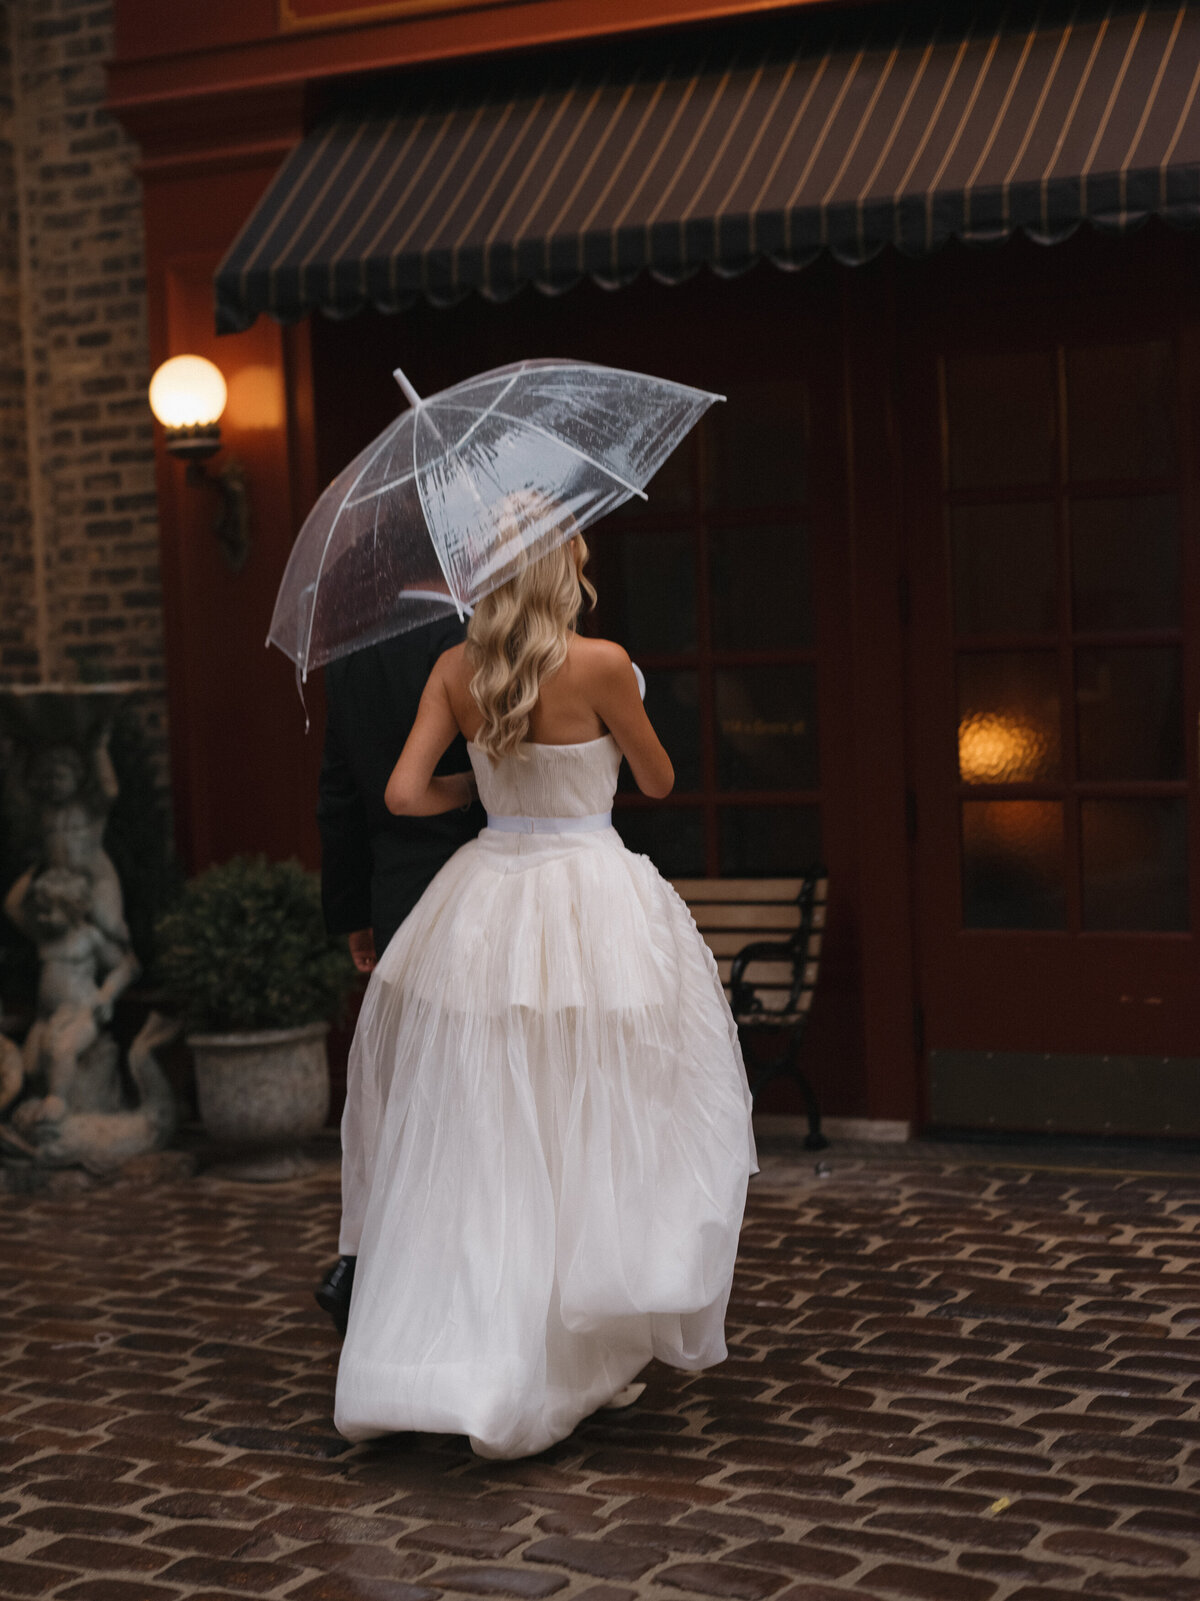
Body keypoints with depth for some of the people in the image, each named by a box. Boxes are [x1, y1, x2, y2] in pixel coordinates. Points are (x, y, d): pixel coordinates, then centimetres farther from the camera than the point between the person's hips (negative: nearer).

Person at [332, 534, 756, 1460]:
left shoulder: (456, 671, 1)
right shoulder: (600, 663, -11)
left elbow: (405, 794, 1)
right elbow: (659, 782, 0)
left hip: (486, 908, 5)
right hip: (591, 907, -4)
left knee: (477, 1147, 12)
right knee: (593, 1138, 7)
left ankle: (422, 1366, 14)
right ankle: (577, 1365, 14)